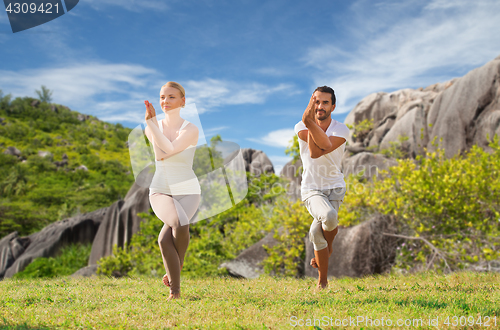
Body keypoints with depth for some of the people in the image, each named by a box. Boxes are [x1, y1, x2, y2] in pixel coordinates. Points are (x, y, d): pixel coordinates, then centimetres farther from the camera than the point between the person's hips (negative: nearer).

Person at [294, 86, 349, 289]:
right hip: (311, 189, -1)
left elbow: (322, 149, -26)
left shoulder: (341, 130, -6)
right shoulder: (301, 127, -4)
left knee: (316, 231, -19)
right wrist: (308, 122, -31)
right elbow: (314, 151, -24)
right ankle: (323, 281, -7)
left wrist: (310, 122, -32)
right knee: (329, 216, -28)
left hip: (334, 188, 1)